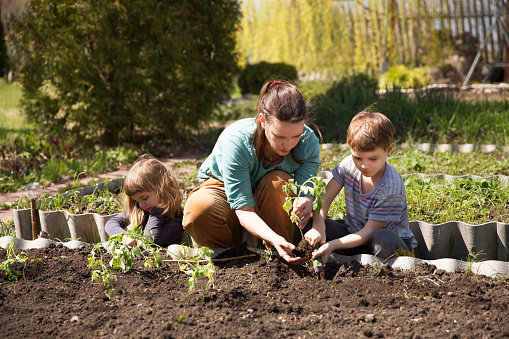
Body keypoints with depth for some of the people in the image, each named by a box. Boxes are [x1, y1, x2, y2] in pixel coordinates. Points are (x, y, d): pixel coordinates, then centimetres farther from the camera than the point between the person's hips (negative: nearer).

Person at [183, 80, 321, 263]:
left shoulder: (309, 142, -26)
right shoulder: (235, 140, -37)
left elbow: (306, 190, -26)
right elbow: (243, 208, -37)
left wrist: (306, 202, -53)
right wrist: (274, 238, -54)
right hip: (223, 189, -2)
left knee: (279, 181, -35)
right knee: (198, 210, -37)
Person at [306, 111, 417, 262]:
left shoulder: (392, 188, -26)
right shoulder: (348, 165, -9)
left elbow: (369, 232, -25)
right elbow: (324, 198, -10)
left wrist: (332, 245, -32)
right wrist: (318, 227, -30)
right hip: (353, 231, 5)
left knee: (382, 239, -41)